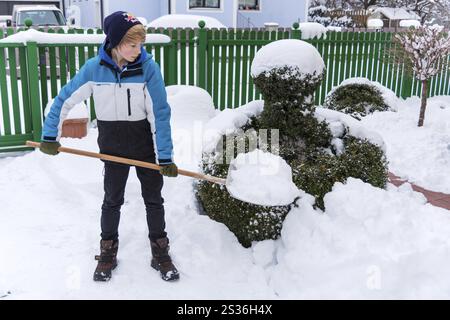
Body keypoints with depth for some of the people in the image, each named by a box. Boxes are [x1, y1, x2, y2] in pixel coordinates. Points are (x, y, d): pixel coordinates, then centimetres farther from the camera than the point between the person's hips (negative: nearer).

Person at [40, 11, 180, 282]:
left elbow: (160, 114, -16)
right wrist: (50, 136, 0)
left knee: (153, 199, 10)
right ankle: (108, 253, 31)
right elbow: (65, 100, -1)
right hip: (113, 146, 1)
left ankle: (160, 253, 26)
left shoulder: (148, 67, -16)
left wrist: (165, 157, -17)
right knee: (112, 200, 13)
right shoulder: (95, 67, -12)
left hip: (146, 145, -1)